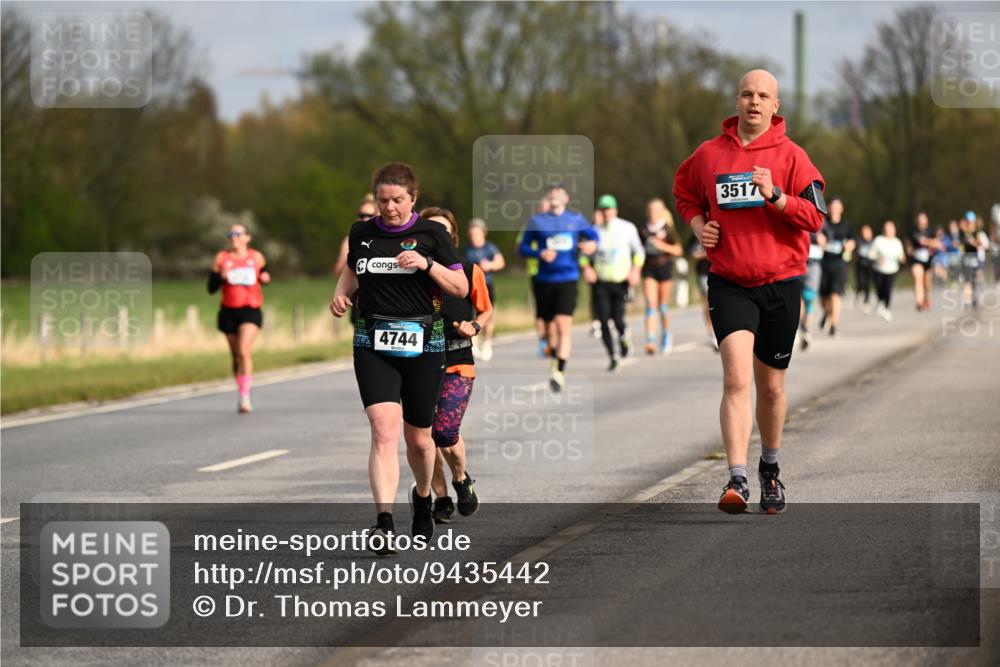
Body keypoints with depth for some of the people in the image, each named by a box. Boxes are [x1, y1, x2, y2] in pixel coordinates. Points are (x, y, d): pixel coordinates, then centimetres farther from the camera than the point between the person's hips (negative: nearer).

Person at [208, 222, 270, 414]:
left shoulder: (256, 257, 5)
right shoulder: (222, 258, 4)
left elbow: (264, 274, 23)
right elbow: (211, 288, 3)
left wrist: (265, 278, 0)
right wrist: (221, 277, -17)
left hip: (251, 310, -2)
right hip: (229, 311, 2)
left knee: (244, 351, -20)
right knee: (236, 355, 10)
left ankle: (245, 397, -22)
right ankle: (242, 395, 26)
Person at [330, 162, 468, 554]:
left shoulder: (431, 234, -1)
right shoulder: (361, 234, 7)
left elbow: (461, 288, 1)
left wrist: (428, 264, -15)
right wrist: (341, 295, 6)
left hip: (422, 344, -1)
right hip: (372, 343, 1)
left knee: (418, 439, 10)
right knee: (384, 429, -17)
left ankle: (422, 497, 42)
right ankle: (384, 523, -26)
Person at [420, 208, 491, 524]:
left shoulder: (470, 271, 1)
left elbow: (486, 310, 13)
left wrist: (474, 327, -6)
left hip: (457, 365, -2)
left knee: (445, 432, -14)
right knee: (427, 437, 0)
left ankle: (462, 480, 15)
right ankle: (441, 499, 16)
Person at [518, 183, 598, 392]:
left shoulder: (575, 219, 7)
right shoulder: (537, 221, 6)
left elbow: (592, 234, 20)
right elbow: (523, 248, 7)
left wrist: (592, 244, -4)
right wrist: (540, 253, -12)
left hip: (568, 279, -2)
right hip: (544, 280, 2)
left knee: (564, 325, -17)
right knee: (550, 327, 11)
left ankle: (560, 372, -21)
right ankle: (555, 359, 37)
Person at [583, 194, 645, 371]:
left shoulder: (627, 228, 2)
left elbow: (638, 251, 11)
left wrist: (636, 270, -4)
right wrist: (587, 268, -7)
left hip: (621, 281, -1)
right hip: (600, 282, 1)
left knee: (618, 319, -13)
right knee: (603, 321, -5)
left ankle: (623, 337, 22)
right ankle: (612, 355, 11)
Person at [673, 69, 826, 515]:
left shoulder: (790, 156, -1)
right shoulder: (709, 155, 3)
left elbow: (815, 216, -8)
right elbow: (684, 192, 23)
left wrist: (774, 194, -23)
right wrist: (698, 225, 5)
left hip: (781, 283, 1)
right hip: (729, 284, 0)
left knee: (771, 386, 12)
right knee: (737, 379, -17)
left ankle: (770, 468, 35)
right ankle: (737, 482, -22)